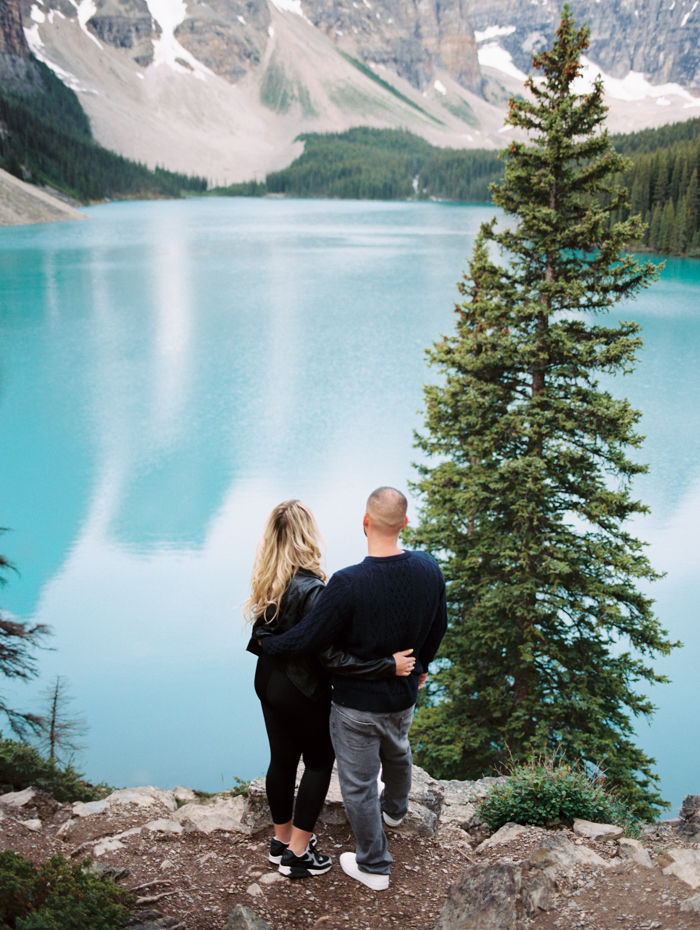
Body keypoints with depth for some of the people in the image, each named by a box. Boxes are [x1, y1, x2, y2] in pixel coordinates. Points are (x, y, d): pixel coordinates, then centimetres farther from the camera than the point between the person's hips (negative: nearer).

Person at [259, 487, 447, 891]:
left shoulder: (348, 584, -33)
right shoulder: (429, 569, -14)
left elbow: (305, 640, -24)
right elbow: (438, 626, 3)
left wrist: (264, 643, -4)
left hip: (356, 705, -6)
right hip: (404, 696, 6)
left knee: (359, 784, 15)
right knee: (397, 752, 35)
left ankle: (374, 866, 33)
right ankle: (395, 809, 64)